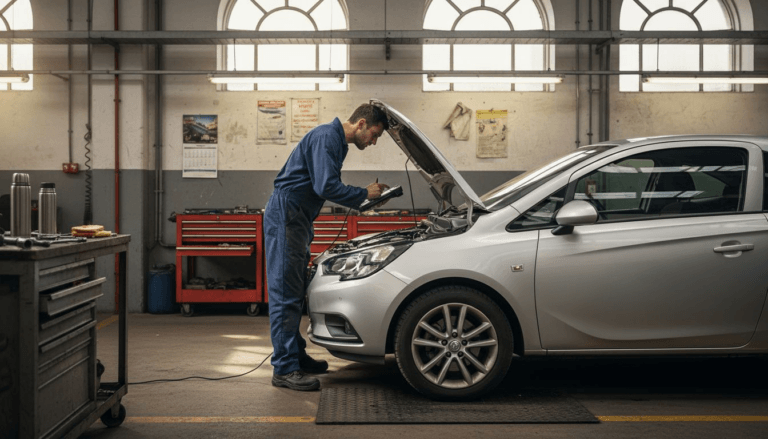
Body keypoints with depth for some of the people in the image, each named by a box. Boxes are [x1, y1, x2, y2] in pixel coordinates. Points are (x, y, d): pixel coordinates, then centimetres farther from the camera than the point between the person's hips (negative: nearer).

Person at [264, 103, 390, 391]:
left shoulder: (337, 142, 19)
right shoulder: (326, 138, -15)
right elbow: (326, 187, -23)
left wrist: (362, 197, 14)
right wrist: (364, 194, -11)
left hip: (298, 219, 11)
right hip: (285, 216, -11)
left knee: (295, 292, 16)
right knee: (285, 293, -10)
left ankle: (296, 355, 26)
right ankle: (284, 369, -9)